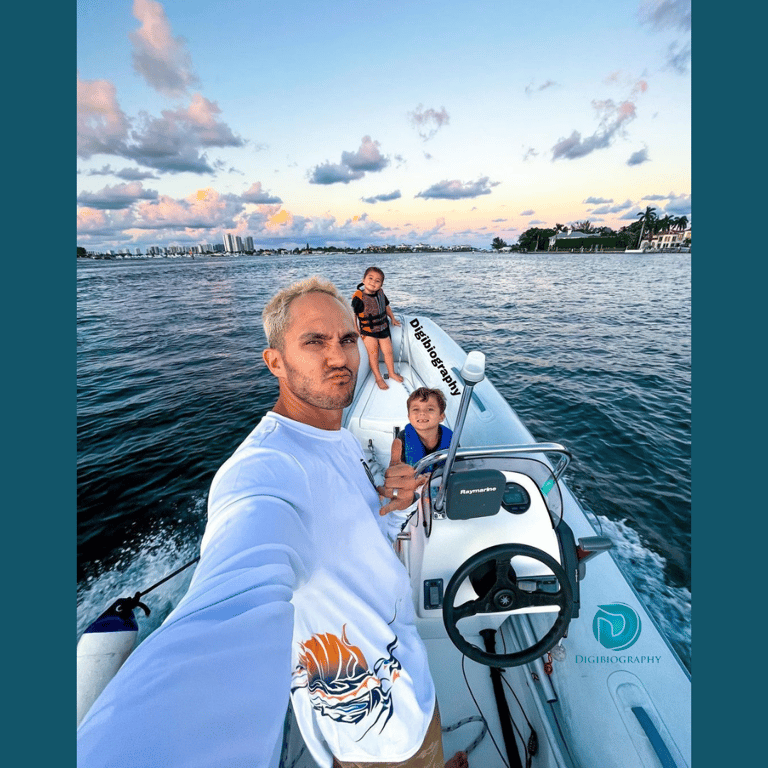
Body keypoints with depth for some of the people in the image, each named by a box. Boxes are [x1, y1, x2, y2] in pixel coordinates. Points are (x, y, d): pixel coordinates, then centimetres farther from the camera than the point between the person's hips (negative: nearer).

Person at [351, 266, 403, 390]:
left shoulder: (380, 293, -1)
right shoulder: (358, 297, -19)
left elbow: (386, 306, 17)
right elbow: (353, 315, -14)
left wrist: (392, 318, 20)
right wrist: (356, 331, -16)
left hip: (383, 328, 5)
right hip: (367, 331, -5)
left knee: (388, 351, 9)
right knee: (373, 354, 0)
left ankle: (391, 373, 31)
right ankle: (378, 378, 18)